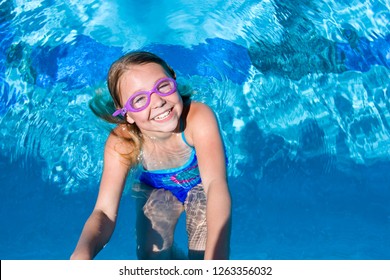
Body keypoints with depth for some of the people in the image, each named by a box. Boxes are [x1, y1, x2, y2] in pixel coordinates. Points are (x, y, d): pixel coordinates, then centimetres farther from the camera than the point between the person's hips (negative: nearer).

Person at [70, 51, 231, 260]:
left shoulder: (199, 117, -38)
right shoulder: (121, 143, -30)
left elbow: (216, 185, -50)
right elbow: (105, 212, -35)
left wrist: (216, 258, -66)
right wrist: (81, 253, -59)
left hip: (200, 187, -1)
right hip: (156, 192, 2)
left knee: (203, 256, -20)